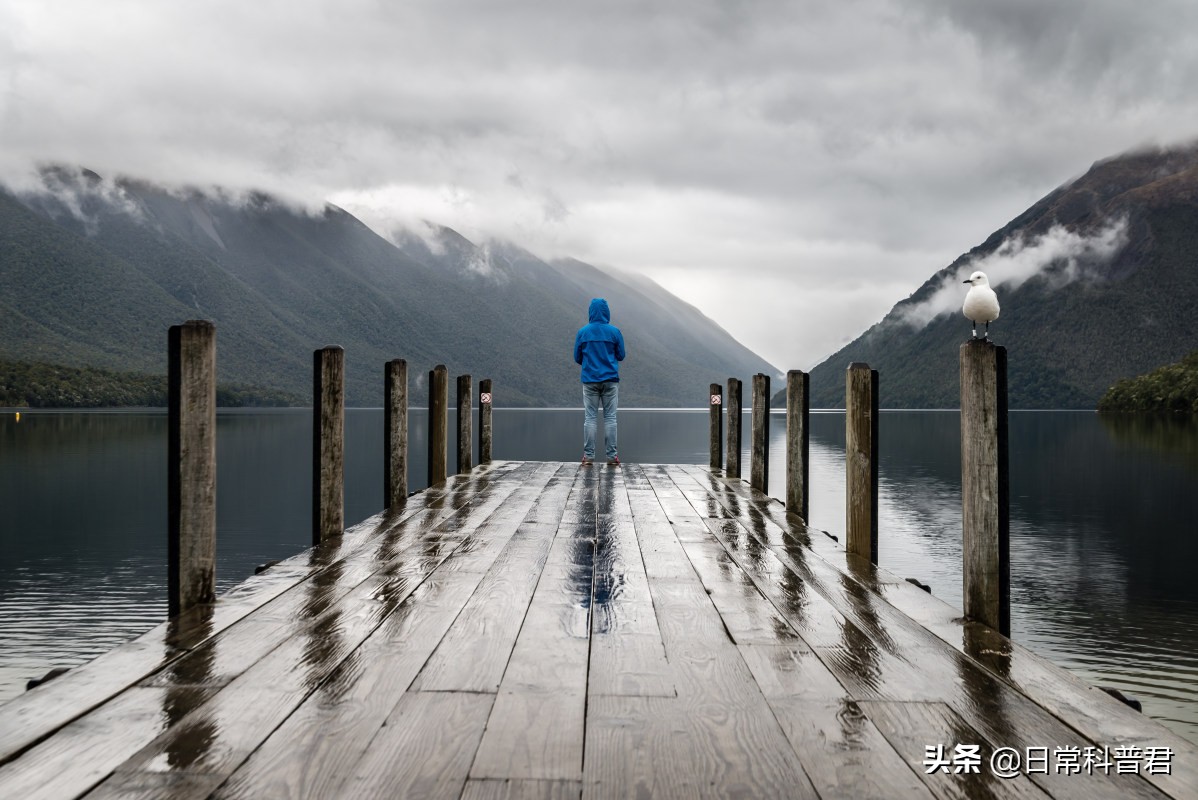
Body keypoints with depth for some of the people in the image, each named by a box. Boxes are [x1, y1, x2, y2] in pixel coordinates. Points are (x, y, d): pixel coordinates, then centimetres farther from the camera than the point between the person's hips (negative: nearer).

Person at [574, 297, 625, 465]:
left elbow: (577, 358, 6)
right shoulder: (614, 332, -3)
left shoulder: (582, 332, 0)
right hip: (610, 380, 0)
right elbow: (621, 356, 5)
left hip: (589, 380, 1)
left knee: (589, 418, 3)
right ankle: (612, 455, 1)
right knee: (610, 418, 3)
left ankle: (588, 455, 0)